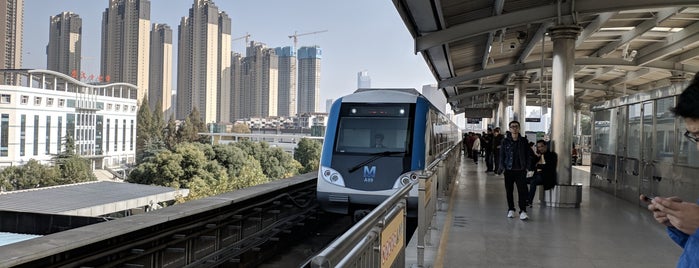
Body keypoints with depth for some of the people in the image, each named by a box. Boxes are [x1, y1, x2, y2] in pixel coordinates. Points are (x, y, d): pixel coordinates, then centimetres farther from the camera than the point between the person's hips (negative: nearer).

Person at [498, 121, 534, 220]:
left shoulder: (524, 141, 3)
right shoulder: (505, 141, 0)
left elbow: (529, 155, 8)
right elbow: (501, 155, 2)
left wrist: (527, 166, -2)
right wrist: (502, 167, -9)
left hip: (520, 170, 0)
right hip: (508, 170, 0)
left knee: (522, 190, -9)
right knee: (509, 191, 9)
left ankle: (523, 211, -6)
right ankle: (511, 209, 22)